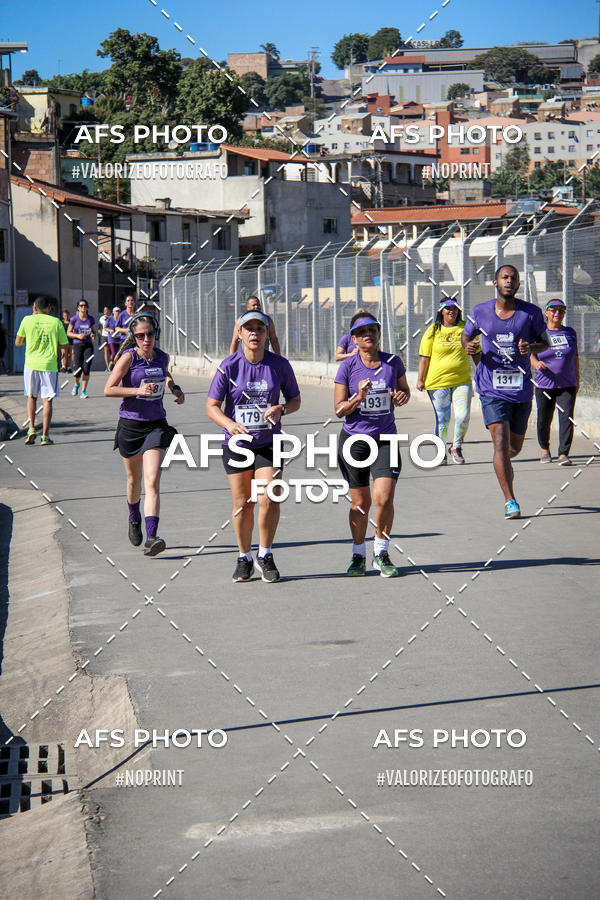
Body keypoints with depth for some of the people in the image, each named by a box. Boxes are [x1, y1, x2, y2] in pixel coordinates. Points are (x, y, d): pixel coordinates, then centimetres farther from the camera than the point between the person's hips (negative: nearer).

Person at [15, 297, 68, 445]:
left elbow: (17, 343, 8)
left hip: (31, 364, 1)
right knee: (47, 400, 2)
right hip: (49, 365, -1)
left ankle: (31, 428, 5)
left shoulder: (27, 320, 1)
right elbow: (65, 345, 2)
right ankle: (45, 436, -1)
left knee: (31, 397, 18)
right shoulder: (56, 322, -1)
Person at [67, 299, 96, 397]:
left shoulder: (91, 319, 7)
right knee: (77, 370, -7)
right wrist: (77, 335, -13)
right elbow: (68, 333, 4)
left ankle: (84, 391, 3)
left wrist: (93, 335, -5)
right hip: (77, 345, -2)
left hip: (88, 345, 2)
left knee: (86, 369, -9)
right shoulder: (74, 319, 0)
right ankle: (76, 384, 27)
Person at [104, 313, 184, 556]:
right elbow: (108, 389, -13)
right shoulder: (128, 357, -10)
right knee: (134, 479, 17)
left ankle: (151, 538, -23)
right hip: (130, 425, -1)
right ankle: (134, 519, 47)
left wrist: (175, 388, 9)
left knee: (152, 482, -14)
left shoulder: (162, 357, 3)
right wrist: (138, 390, -22)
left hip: (156, 425, 1)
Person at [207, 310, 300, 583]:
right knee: (242, 504, 4)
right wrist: (230, 424, -25)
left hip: (269, 442, 0)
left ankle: (265, 555, 10)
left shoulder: (279, 364, -3)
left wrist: (281, 409, -14)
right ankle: (244, 558, 23)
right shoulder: (229, 365, -7)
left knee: (268, 500, -11)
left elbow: (295, 399, 9)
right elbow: (211, 406, -5)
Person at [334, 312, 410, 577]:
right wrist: (358, 398, -22)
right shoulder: (348, 366, -5)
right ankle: (358, 556, 24)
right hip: (354, 439, 0)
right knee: (360, 503, 6)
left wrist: (403, 396, -5)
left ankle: (381, 553, 6)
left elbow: (404, 389, 19)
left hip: (385, 439, 1)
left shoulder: (393, 362, 0)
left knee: (384, 498, -14)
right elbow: (339, 410, -3)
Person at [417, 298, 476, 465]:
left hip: (462, 381, 1)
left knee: (463, 416, -11)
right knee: (442, 419, 1)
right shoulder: (433, 330, 4)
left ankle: (456, 447, 12)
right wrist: (420, 379, -3)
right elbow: (424, 356, 4)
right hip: (438, 381, -1)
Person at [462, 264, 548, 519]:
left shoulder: (531, 312, -1)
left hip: (521, 388, 2)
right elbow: (466, 335, 15)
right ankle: (510, 501, -13)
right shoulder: (480, 312, 0)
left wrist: (531, 348, -13)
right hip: (492, 389, -2)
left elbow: (543, 341, 10)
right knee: (500, 442, -16)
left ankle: (504, 464, 52)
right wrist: (469, 346, -8)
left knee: (515, 447, 14)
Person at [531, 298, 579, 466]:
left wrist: (577, 379, 19)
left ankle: (563, 454, -13)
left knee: (566, 418, -12)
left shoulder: (570, 332, 11)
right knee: (544, 420, 5)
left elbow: (575, 357, 18)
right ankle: (544, 448, 32)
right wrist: (535, 363, -27)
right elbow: (530, 353, -5)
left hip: (567, 385, 1)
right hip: (544, 385, -1)